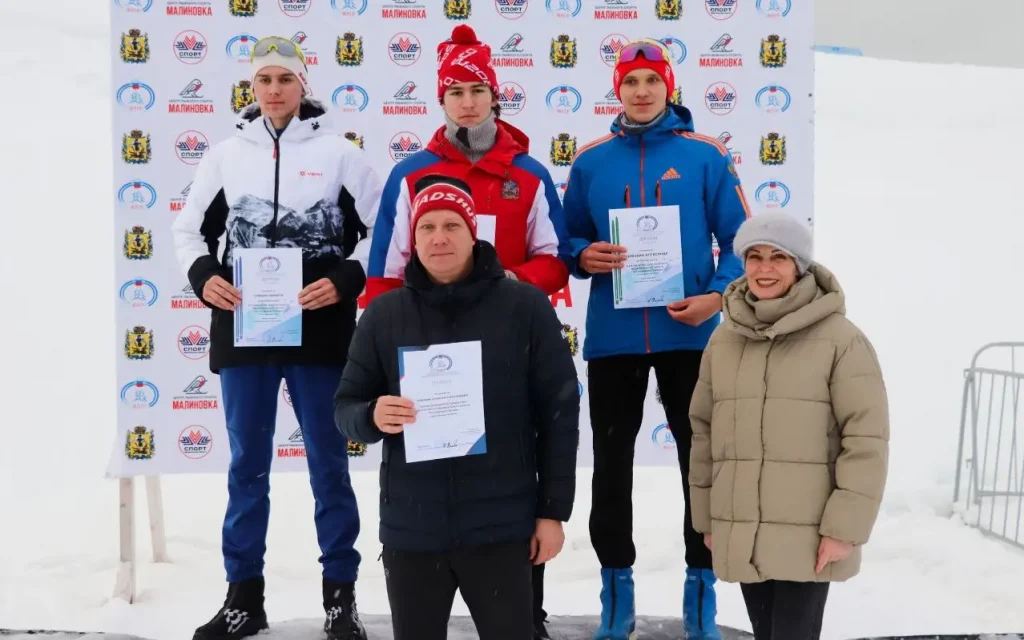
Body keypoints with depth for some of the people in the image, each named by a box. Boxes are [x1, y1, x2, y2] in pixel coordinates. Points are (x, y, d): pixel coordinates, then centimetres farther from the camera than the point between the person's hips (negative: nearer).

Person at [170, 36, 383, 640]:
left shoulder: (339, 152, 0)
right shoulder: (226, 154, 7)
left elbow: (381, 229, 2)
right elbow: (191, 228, 14)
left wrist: (346, 280, -13)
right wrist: (204, 275, -6)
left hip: (320, 331, -2)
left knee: (329, 464, 6)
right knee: (248, 465, 9)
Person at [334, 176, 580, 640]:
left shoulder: (525, 307, -3)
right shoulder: (383, 313, 3)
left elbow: (558, 412, -1)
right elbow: (345, 406, 7)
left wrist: (553, 510, -2)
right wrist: (372, 416, -17)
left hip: (501, 527, -2)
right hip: (410, 529, 2)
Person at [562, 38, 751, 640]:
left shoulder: (706, 154, 0)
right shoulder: (591, 160, 6)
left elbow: (740, 239, 1)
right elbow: (569, 236, 11)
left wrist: (717, 295, -14)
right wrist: (584, 256, -10)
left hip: (689, 333, -1)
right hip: (612, 335, 2)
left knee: (703, 461, 6)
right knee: (612, 463, 8)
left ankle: (702, 585, 20)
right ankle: (617, 586, 21)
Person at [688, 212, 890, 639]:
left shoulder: (839, 338, -8)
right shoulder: (724, 339, 7)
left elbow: (866, 438, -10)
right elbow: (704, 431, 12)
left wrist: (845, 527, -13)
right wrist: (706, 517, 12)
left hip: (809, 535, -5)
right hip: (740, 534, 5)